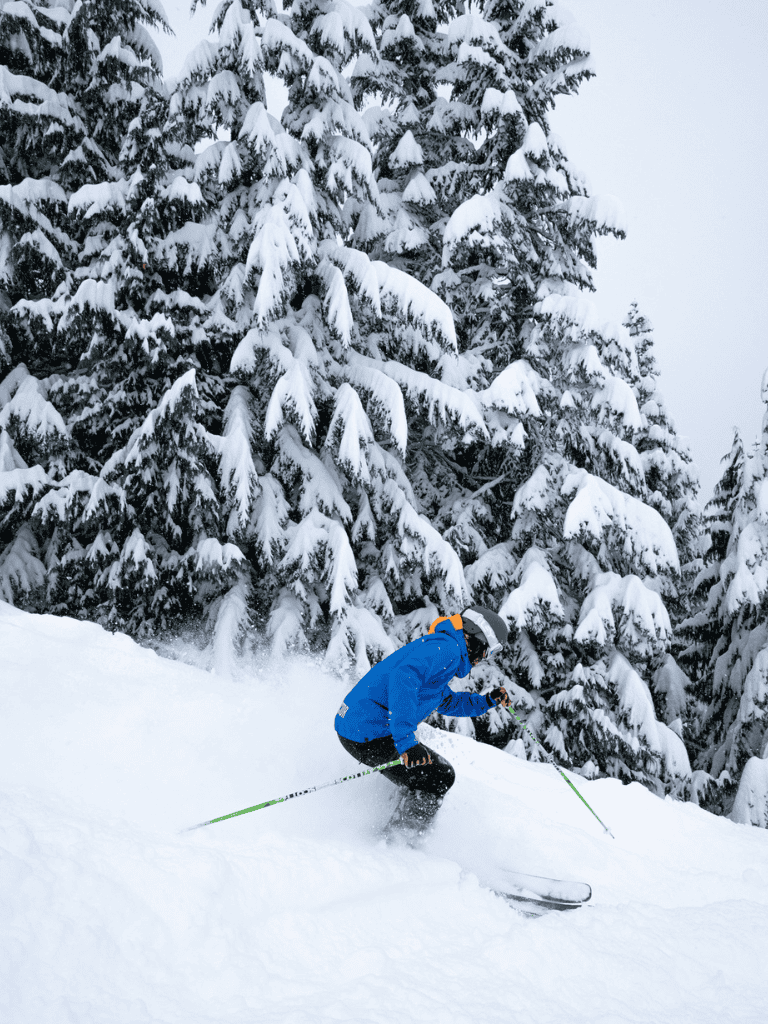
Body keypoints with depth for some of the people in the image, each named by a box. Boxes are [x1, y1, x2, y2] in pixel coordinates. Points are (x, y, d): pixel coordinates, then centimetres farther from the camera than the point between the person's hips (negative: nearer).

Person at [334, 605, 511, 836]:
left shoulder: (438, 646, 22)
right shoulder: (446, 649, -12)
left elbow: (447, 701, 40)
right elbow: (402, 679, -30)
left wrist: (487, 701, 32)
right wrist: (406, 740, -34)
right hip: (370, 734, -10)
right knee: (440, 775, -2)